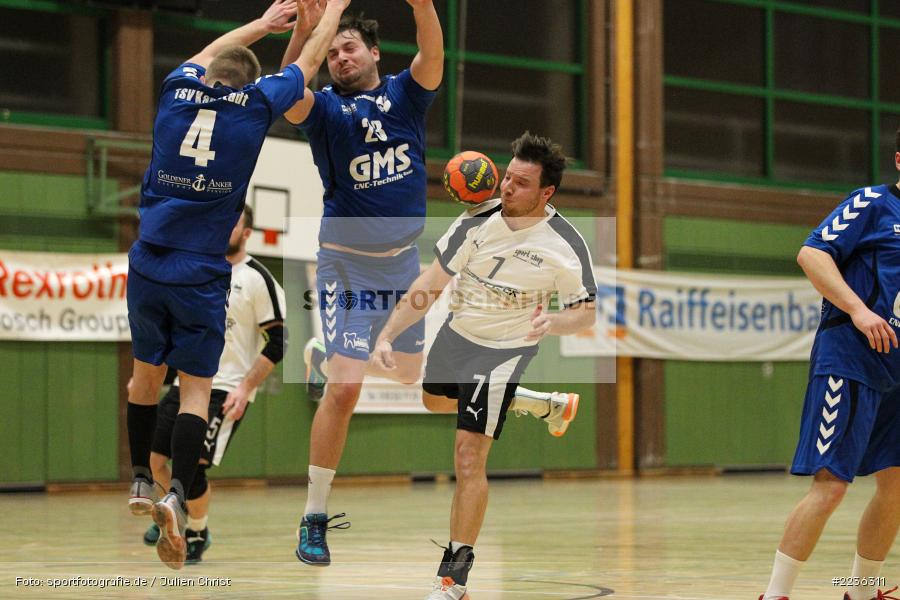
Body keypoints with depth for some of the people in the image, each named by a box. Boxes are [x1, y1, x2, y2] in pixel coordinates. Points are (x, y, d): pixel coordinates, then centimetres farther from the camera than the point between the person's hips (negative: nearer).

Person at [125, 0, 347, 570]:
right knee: (196, 388, 0)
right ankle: (177, 494, -18)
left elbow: (206, 55, 29)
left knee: (147, 372, 19)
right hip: (201, 276, -3)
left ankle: (141, 481, 29)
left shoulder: (177, 92, 6)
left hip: (148, 266, 3)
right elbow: (311, 60, 14)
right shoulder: (255, 104, -2)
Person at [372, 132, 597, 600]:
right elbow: (430, 285, -11)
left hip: (503, 352, -6)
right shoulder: (479, 222, -17)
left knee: (468, 458, -15)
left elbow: (587, 314, -12)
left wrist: (554, 322, -34)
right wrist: (387, 335, -19)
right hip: (455, 334, 6)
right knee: (434, 401, 33)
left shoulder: (564, 246, -23)